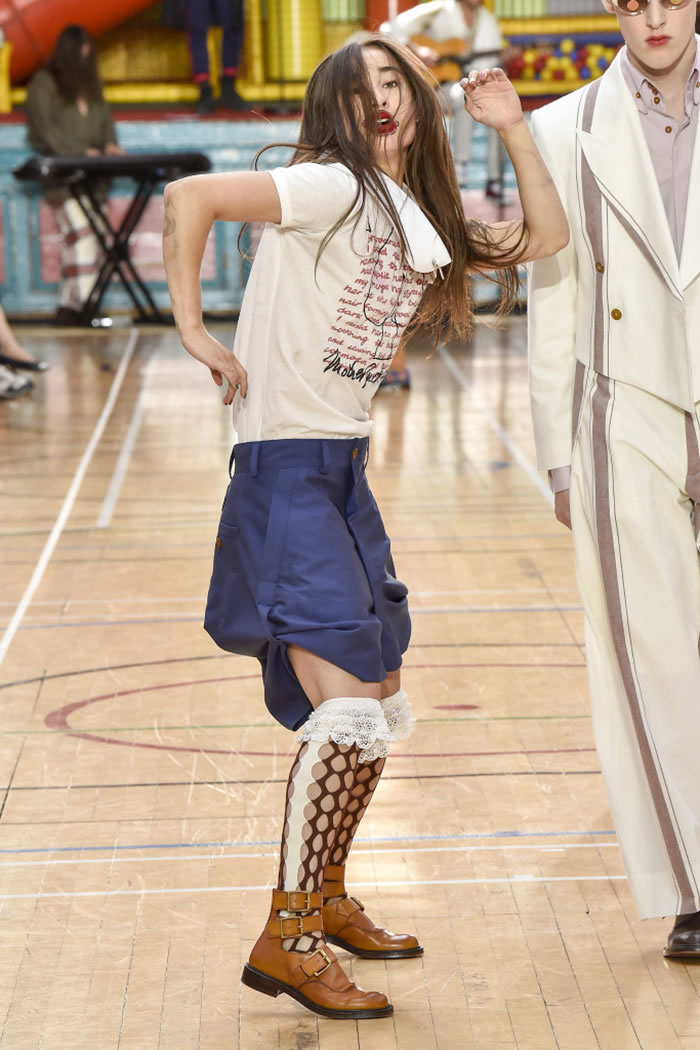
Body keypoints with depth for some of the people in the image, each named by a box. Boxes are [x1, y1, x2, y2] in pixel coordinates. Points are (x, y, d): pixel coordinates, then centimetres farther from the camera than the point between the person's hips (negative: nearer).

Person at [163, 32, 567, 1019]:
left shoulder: (421, 222, 13)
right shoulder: (332, 189, -12)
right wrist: (194, 329, -17)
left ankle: (326, 896, 32)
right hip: (286, 468, -9)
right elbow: (189, 195, -22)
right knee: (347, 705, -18)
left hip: (346, 474, 9)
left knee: (380, 711, 15)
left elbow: (543, 237, 21)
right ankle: (285, 940, -10)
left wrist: (513, 127, 10)